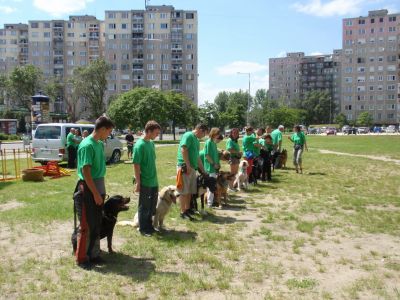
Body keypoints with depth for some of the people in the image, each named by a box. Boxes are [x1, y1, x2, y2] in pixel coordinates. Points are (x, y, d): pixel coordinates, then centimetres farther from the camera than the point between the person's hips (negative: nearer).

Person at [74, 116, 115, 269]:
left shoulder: (100, 144, 9)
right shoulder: (87, 145, -18)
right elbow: (86, 172, -20)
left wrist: (101, 192, 16)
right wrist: (95, 194, -19)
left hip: (98, 189, 9)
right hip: (88, 191, -9)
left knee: (97, 225, 15)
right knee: (86, 226, 2)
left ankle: (94, 254, 27)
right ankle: (81, 258, 15)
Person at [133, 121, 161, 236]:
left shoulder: (151, 143, 7)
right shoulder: (140, 145, -18)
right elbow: (136, 165, -17)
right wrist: (138, 183, -17)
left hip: (154, 181, 8)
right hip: (145, 182, -8)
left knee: (152, 205, 17)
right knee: (144, 206, 6)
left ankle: (149, 225, 31)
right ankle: (143, 228, 20)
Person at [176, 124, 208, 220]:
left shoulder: (196, 140, 19)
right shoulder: (188, 135, -9)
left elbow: (197, 157, 25)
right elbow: (183, 150, -20)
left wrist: (203, 171, 27)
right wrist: (188, 165, -22)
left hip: (192, 168, 9)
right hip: (184, 167, -9)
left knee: (190, 191, 14)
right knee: (184, 191, -3)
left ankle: (187, 209, 25)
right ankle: (183, 212, 3)